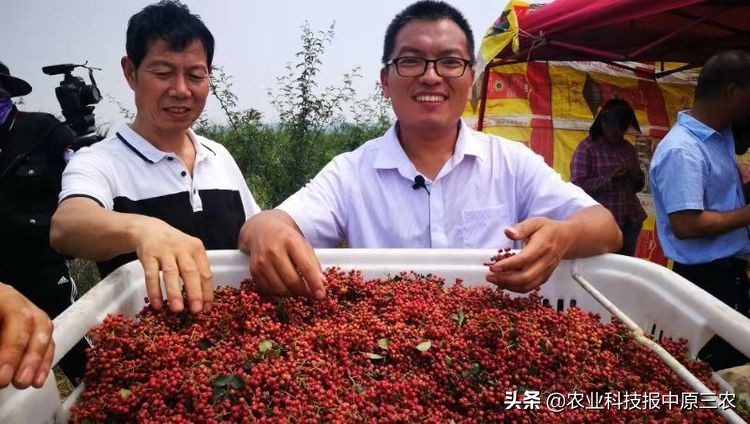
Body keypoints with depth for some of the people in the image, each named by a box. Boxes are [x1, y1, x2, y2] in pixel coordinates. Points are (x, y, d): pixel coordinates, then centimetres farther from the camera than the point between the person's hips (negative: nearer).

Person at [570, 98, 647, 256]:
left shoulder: (628, 148, 12)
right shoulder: (587, 147, -5)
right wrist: (610, 177, -21)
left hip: (630, 220, 5)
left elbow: (638, 186, 18)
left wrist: (636, 176, -4)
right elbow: (578, 186, -13)